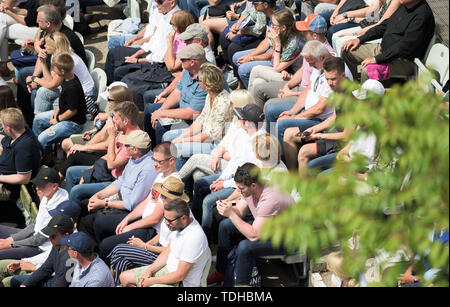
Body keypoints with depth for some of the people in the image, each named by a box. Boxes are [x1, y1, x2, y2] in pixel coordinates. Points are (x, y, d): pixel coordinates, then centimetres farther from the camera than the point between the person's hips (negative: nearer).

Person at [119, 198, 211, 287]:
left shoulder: (194, 238, -30)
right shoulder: (177, 225, -2)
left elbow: (180, 276, -26)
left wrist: (151, 281, -17)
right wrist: (149, 271, 0)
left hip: (183, 283, -9)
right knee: (124, 277, 11)